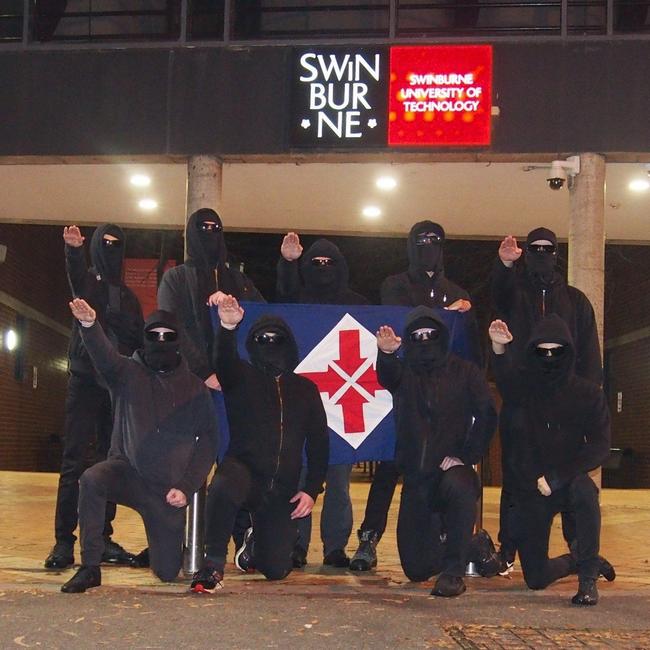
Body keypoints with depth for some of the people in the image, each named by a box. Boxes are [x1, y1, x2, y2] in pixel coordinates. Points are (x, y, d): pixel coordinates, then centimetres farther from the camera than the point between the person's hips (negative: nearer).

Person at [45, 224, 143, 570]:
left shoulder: (127, 295, 18)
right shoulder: (86, 280, 6)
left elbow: (140, 340, 15)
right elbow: (74, 269, -19)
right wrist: (73, 249, -42)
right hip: (85, 381, -4)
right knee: (73, 461, -7)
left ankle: (103, 538, 9)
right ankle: (63, 540, -8)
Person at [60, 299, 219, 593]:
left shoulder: (194, 388, 5)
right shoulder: (128, 373, 2)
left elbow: (208, 440, 3)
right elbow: (104, 355, -20)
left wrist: (186, 488, -8)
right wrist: (89, 325, -42)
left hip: (168, 488, 1)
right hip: (127, 470, -1)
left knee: (167, 572, 2)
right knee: (91, 480, -35)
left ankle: (171, 541, 41)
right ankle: (90, 568, -21)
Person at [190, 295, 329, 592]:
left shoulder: (305, 389, 15)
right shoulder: (242, 378, 6)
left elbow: (319, 443, 14)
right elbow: (224, 361, -18)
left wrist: (311, 490, 3)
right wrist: (228, 327, -39)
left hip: (282, 489, 3)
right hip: (244, 469, -3)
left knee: (276, 569, 1)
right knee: (223, 487, -41)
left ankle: (255, 540, 37)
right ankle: (213, 565, -25)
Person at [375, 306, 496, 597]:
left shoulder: (464, 372, 6)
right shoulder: (403, 372, 7)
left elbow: (486, 415, -3)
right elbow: (387, 375, -18)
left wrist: (464, 456, -14)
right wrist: (385, 353, -41)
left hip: (452, 469, -2)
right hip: (415, 476, 3)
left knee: (459, 487, -41)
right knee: (416, 569, 3)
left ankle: (453, 573, -27)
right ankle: (474, 545, 35)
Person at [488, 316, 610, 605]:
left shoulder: (588, 394, -5)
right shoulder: (522, 386, -4)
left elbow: (599, 447, -11)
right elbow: (506, 377, -28)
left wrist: (555, 477, -21)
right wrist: (499, 348, -51)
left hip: (569, 482, -2)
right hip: (530, 489, 2)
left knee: (585, 490, -39)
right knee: (536, 579, 4)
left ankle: (588, 576, -21)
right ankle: (575, 560, 39)